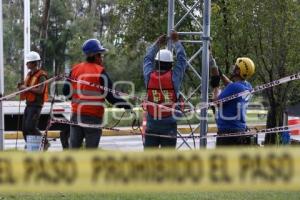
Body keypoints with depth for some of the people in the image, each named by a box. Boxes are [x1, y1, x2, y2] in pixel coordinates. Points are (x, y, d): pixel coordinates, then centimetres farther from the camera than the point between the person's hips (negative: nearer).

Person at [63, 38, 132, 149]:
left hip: (76, 115, 5)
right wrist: (126, 105, -3)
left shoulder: (75, 69, 5)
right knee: (91, 149, 2)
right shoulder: (100, 71, -10)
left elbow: (66, 91, 8)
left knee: (74, 147, 11)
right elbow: (110, 95, -12)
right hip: (93, 116, -5)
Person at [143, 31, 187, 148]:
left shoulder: (149, 76, -4)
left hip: (152, 124, 2)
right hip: (169, 125, -2)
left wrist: (157, 43, 25)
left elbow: (148, 58, 14)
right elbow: (182, 59, 4)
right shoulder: (174, 77, -9)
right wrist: (176, 41, 16)